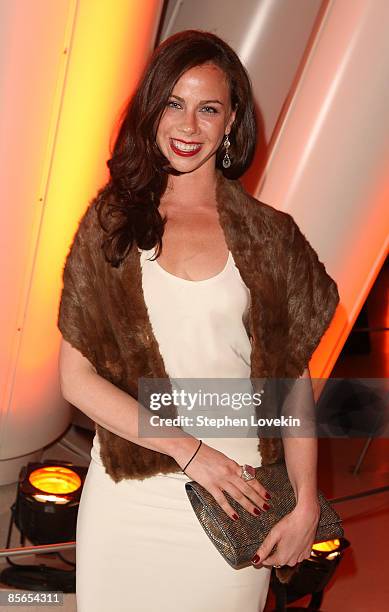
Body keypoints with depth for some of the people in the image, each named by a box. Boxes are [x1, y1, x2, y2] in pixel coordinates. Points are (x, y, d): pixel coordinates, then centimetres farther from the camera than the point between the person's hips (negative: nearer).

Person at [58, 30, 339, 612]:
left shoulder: (270, 235, 1)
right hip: (128, 492, 1)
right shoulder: (112, 220, 0)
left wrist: (307, 503, -6)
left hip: (239, 496, 0)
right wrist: (186, 449, -11)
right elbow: (77, 377, -4)